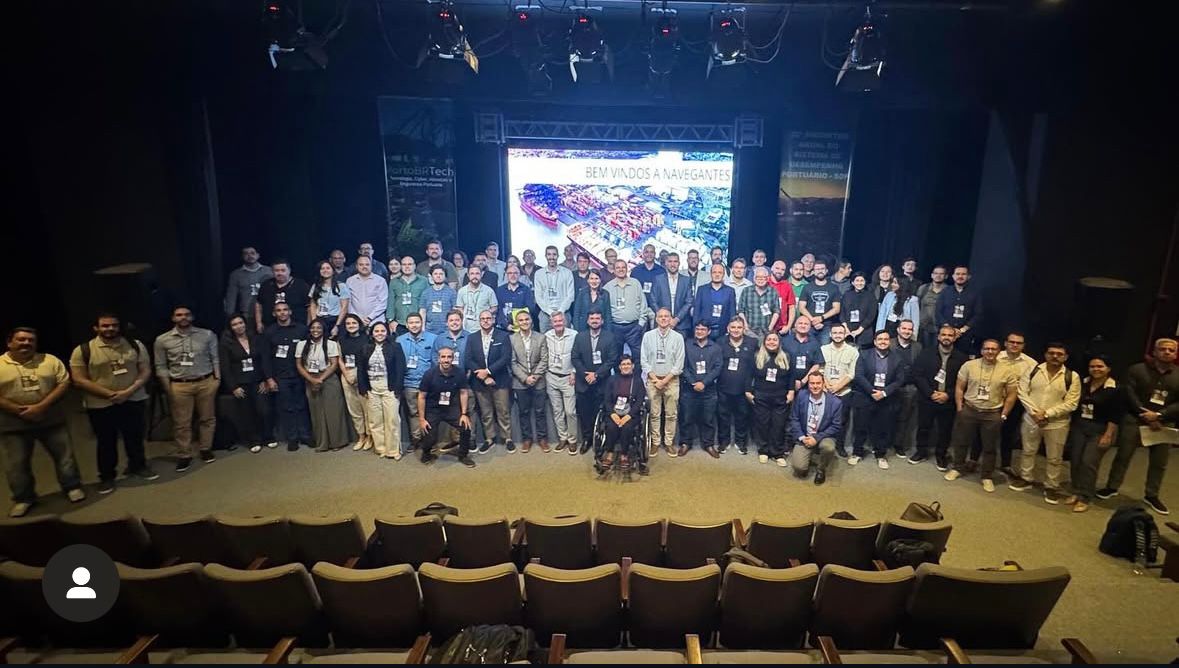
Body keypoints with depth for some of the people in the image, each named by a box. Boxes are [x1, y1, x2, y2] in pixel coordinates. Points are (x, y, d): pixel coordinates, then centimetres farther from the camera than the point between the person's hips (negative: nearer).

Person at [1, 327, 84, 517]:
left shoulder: (50, 360, 0)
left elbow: (64, 383, -6)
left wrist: (41, 407, -18)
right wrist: (20, 410, -18)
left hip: (51, 421, 1)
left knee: (64, 454, 8)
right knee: (16, 464, 9)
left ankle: (72, 487, 25)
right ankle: (23, 498, 25)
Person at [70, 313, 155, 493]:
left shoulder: (135, 346, 0)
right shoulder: (83, 351, -7)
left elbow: (145, 371, 0)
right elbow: (79, 380, -10)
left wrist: (129, 391, -15)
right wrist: (110, 394, -17)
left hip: (133, 401, 2)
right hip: (100, 405, -2)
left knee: (135, 437, 15)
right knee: (105, 442, 10)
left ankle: (138, 466, 35)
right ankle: (106, 476, 26)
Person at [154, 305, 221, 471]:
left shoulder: (207, 335, 2)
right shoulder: (162, 340, 1)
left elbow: (215, 358, 6)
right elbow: (161, 366, 3)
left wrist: (217, 378, 1)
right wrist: (167, 388, -1)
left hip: (206, 383, 1)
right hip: (179, 386, 0)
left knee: (208, 418, 9)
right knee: (181, 423, 5)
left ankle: (206, 449, 23)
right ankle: (184, 456, 16)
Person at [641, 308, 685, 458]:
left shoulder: (678, 337, -3)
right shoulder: (648, 336, -1)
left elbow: (679, 363, -5)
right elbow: (644, 361, 0)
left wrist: (665, 380, -10)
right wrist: (655, 379, -9)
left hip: (671, 380, 0)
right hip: (653, 379, 0)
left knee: (671, 414, 6)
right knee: (654, 414, 6)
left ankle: (669, 442, 17)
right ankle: (655, 442, 17)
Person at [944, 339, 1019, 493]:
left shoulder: (1006, 371, -6)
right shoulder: (969, 365, -6)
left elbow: (1012, 394, 1)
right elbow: (959, 388, 0)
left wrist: (1003, 414, -2)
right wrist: (959, 409, -2)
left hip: (993, 414, 0)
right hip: (968, 410, 0)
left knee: (990, 447, 10)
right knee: (961, 441, 12)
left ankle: (987, 476, 25)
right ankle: (958, 468, 30)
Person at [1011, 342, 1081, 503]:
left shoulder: (1072, 377, -7)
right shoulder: (1033, 370, -3)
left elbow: (1071, 404, -11)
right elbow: (1022, 392, -5)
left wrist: (1047, 414, -18)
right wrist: (1034, 412, -15)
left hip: (1057, 424, -2)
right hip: (1031, 420, 2)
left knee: (1054, 458, 10)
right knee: (1028, 452, 18)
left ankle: (1051, 488, 25)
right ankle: (1025, 479, 35)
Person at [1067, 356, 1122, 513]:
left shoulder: (1114, 389, -10)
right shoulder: (1083, 383, 4)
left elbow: (1115, 416, -11)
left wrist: (1108, 435, -15)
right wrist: (1071, 425, 9)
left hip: (1100, 430, -5)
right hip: (1078, 427, 5)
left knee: (1088, 462, -9)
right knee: (1075, 461, 6)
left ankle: (1084, 498, 0)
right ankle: (1077, 492, 20)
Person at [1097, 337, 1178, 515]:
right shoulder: (1137, 370, -1)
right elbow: (1130, 395, -8)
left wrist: (1158, 415, -17)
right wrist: (1147, 416, -16)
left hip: (1163, 425, 3)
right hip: (1135, 421, -2)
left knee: (1159, 463, 10)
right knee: (1123, 456, 3)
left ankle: (1151, 496, 26)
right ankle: (1112, 487, 17)